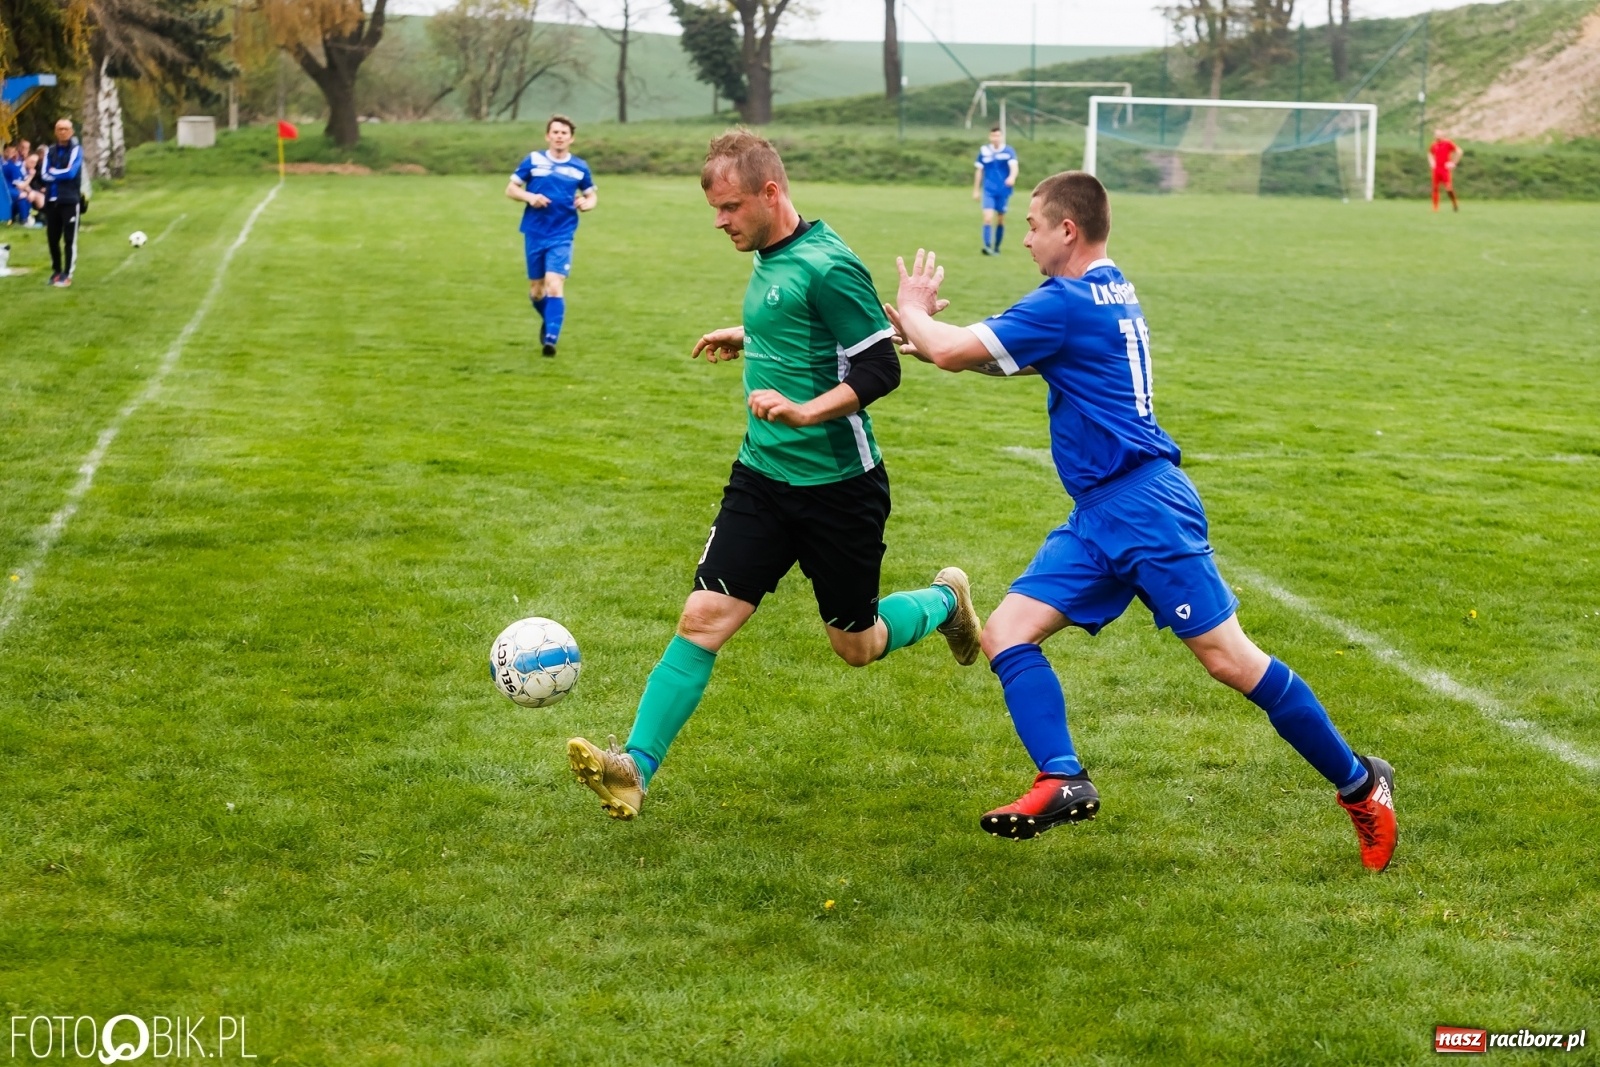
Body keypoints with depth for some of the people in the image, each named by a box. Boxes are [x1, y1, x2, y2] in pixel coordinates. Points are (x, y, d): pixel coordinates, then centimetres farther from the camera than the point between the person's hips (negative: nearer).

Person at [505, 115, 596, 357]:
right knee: (536, 290, 11)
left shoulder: (579, 167, 3)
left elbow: (592, 195, 15)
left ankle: (551, 339, -20)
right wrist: (529, 197, -16)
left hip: (561, 236, -1)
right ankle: (549, 323, 40)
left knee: (554, 285, -19)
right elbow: (511, 189, 4)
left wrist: (587, 203, -9)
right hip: (534, 234, 2)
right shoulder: (533, 160, 0)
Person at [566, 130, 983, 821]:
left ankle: (946, 600, 40)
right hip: (763, 477, 7)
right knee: (702, 619, -7)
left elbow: (880, 369, -21)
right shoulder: (769, 260, 7)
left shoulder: (826, 265, -19)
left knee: (856, 646, 11)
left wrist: (806, 412, -32)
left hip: (838, 485, -7)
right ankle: (636, 767, -12)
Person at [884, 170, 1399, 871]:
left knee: (1227, 657, -7)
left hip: (1143, 505, -10)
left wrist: (915, 311, 6)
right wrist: (926, 337, 16)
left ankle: (1358, 783, 4)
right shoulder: (1111, 295, 17)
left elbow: (954, 352, -14)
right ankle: (1063, 781, -14)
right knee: (1005, 632, -2)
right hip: (1098, 519, 10)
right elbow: (988, 357, 28)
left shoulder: (1068, 302, -14)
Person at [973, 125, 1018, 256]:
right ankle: (987, 246, -23)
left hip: (1003, 190, 0)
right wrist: (976, 190, 12)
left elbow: (1014, 166, -20)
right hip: (989, 190, 0)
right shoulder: (984, 151, 2)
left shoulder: (1009, 151, -5)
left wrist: (1012, 177, -42)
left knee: (1000, 220, 9)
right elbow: (979, 171, 10)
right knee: (988, 217, -17)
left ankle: (996, 247, 24)